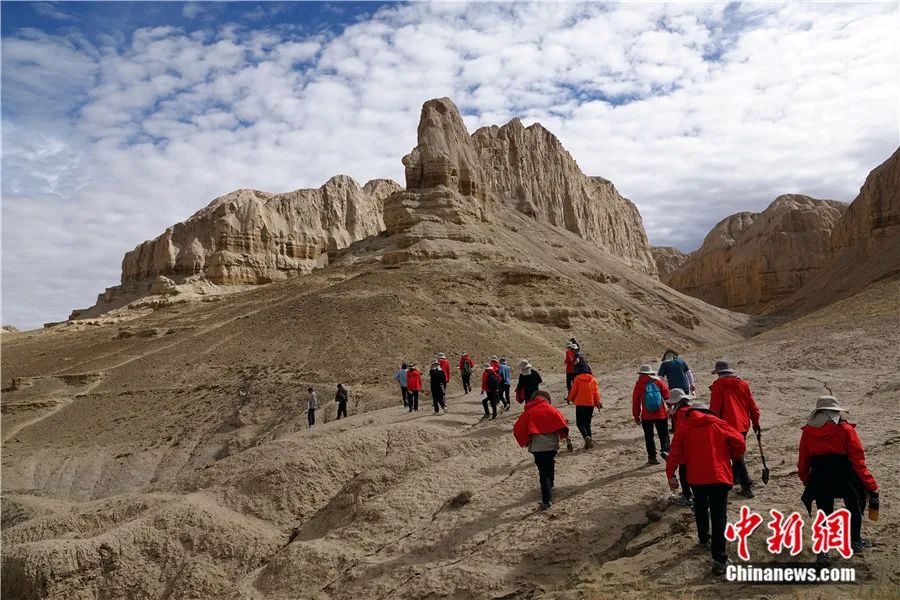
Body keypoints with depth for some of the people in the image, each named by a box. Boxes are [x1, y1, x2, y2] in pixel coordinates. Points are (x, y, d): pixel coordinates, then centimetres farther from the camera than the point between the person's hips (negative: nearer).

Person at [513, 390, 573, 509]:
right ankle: (549, 491, 39)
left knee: (543, 472, 3)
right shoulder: (551, 409, 2)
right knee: (550, 469, 21)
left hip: (537, 447, -1)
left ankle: (547, 500, -3)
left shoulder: (528, 412, 2)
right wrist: (567, 440, -1)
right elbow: (562, 425, -6)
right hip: (551, 445, 1)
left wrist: (524, 442, 13)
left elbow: (518, 429, 0)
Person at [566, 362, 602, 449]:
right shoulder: (593, 379, 5)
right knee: (587, 423, 15)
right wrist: (598, 403, 9)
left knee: (580, 423, 0)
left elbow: (573, 391, -3)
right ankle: (590, 440, 7)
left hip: (580, 404, -4)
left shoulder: (577, 378, -5)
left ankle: (586, 437, -24)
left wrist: (569, 399, 14)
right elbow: (596, 392, 4)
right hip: (591, 404, 4)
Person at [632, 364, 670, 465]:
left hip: (646, 416, 0)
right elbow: (667, 395, 0)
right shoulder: (659, 382, 0)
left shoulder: (639, 384, -2)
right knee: (664, 434, 8)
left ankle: (652, 457, 8)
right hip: (661, 415, 0)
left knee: (649, 436, 9)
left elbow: (635, 401, 2)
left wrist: (636, 416, 10)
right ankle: (665, 450, -17)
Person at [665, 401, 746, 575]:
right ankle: (719, 560, -9)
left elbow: (675, 451, -2)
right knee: (719, 516, -3)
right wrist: (731, 456, 19)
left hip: (696, 476, 1)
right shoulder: (718, 424, 8)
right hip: (719, 475, -1)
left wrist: (670, 474, 0)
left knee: (700, 508, 28)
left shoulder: (684, 426, 8)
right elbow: (740, 443, 0)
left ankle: (704, 538, 43)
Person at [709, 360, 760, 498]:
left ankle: (747, 487, -2)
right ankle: (734, 476, 36)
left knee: (737, 456, -1)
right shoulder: (743, 384, 9)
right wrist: (755, 422, 21)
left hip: (728, 425, -6)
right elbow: (752, 405, 12)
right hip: (743, 425, 6)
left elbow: (714, 408, -10)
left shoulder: (718, 385, -7)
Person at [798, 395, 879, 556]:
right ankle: (855, 541, 39)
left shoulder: (807, 432, 6)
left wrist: (807, 482, 22)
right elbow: (858, 460, -6)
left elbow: (803, 462, 9)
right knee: (854, 507, 25)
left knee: (825, 513, 13)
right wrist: (871, 486, -2)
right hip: (844, 475, -1)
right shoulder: (845, 429, -2)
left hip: (819, 478, 2)